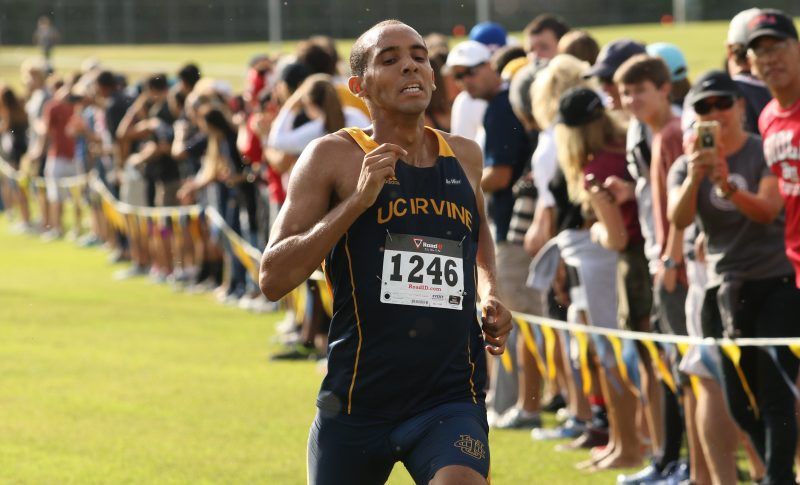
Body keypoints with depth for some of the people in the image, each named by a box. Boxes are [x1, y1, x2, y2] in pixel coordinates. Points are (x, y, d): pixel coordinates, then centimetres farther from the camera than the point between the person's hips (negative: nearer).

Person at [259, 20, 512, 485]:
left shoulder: (465, 156, 9)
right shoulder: (334, 156, -3)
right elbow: (273, 279, -10)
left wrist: (489, 295, 14)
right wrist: (357, 200, -17)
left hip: (452, 399, 1)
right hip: (357, 402, -1)